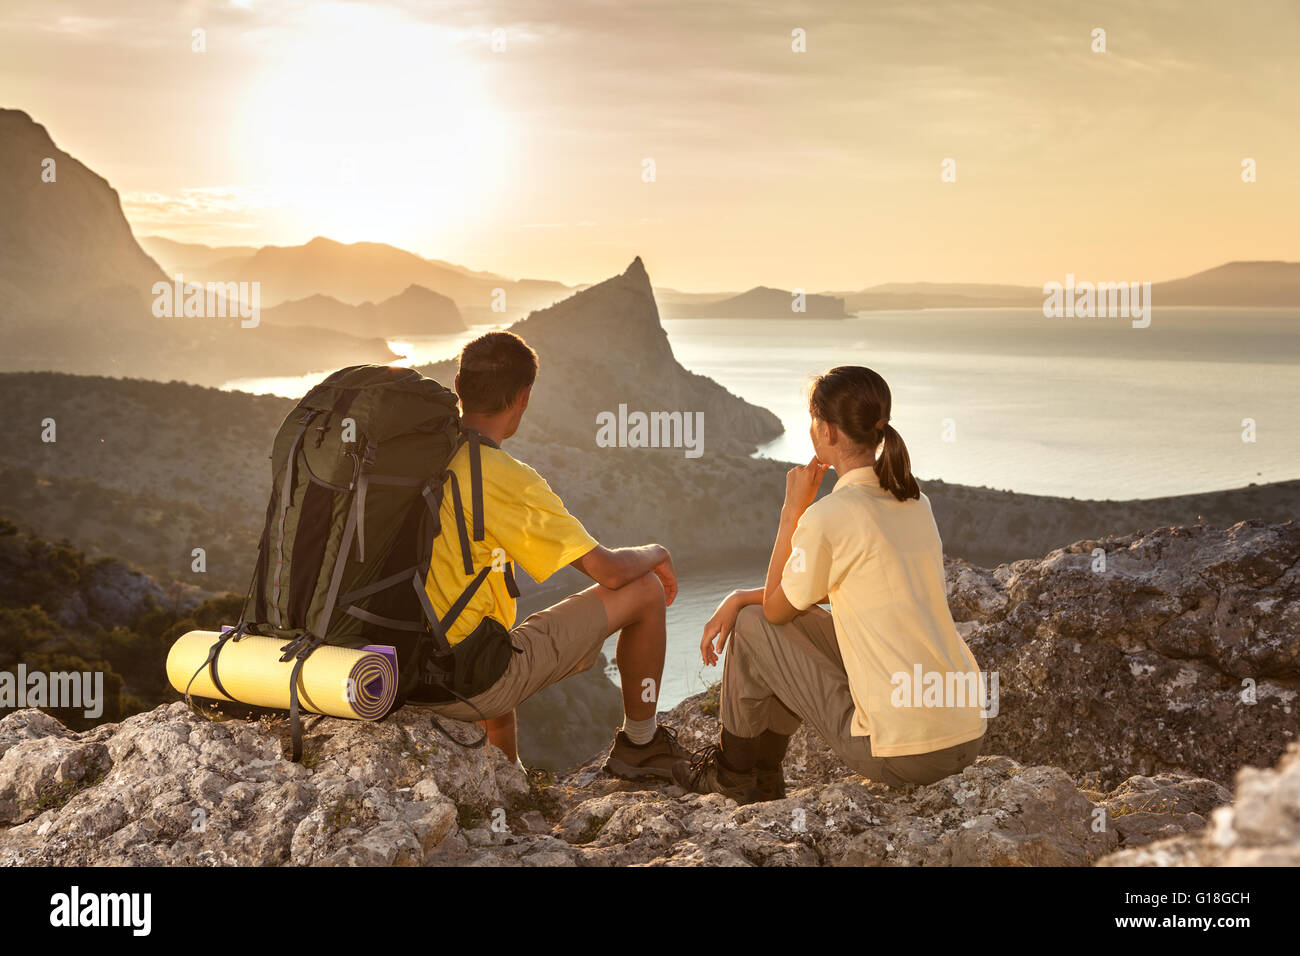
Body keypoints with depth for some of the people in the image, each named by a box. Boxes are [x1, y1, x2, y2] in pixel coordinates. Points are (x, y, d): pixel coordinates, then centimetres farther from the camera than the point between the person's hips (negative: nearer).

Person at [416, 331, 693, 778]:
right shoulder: (507, 480, -18)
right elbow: (608, 570, -14)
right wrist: (657, 554, 7)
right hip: (472, 686, -8)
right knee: (645, 590, 2)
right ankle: (639, 744, 20)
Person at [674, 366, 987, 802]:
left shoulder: (827, 518, -16)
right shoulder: (913, 500, 10)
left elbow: (776, 609, 2)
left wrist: (792, 510, 3)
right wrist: (738, 598, 17)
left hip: (900, 755, -8)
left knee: (751, 626, 8)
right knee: (798, 616, 23)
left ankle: (732, 770, 29)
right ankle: (763, 774, 35)